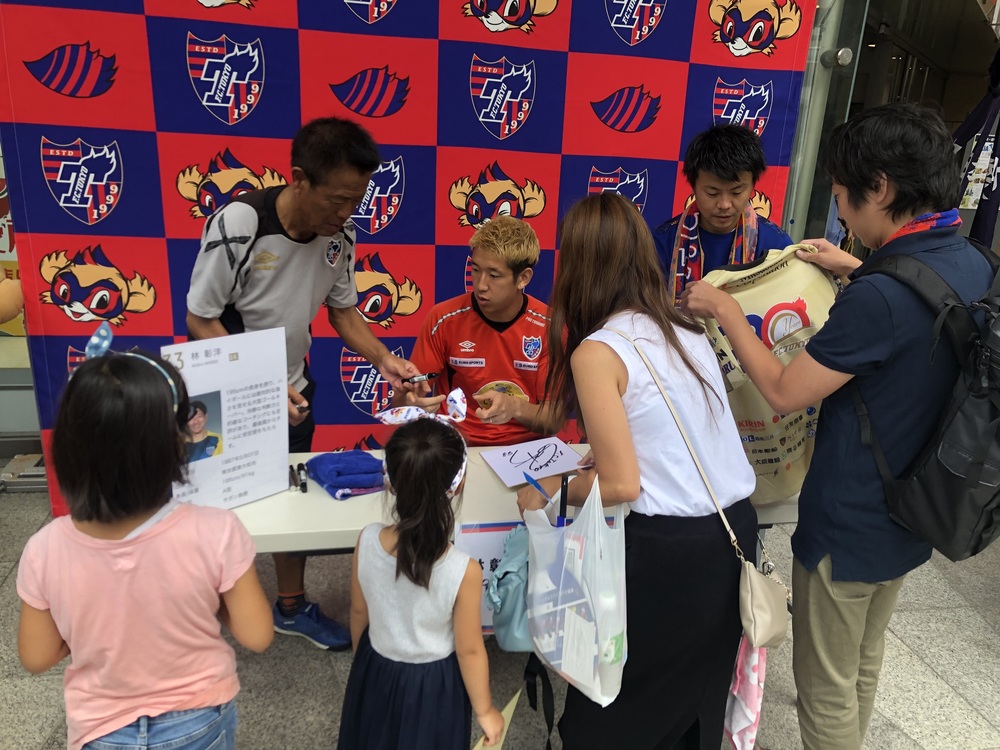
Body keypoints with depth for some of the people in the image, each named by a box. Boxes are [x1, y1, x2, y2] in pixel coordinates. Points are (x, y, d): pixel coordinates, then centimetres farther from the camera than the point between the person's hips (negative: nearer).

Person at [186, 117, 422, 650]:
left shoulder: (340, 233, -12)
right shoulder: (238, 224, -27)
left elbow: (342, 309, 2)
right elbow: (200, 320, -19)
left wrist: (382, 358, -15)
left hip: (293, 390, 5)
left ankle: (291, 606, 38)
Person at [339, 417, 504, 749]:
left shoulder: (367, 542, -24)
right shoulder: (464, 571, -33)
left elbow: (359, 612, -6)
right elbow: (469, 650, -19)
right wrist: (484, 710, 0)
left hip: (376, 670, 3)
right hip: (432, 684, -3)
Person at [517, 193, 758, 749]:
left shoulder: (597, 351, -15)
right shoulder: (688, 330, 7)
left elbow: (621, 485, -15)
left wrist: (549, 494, 1)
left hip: (669, 549, -7)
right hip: (737, 529, 7)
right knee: (694, 701, 27)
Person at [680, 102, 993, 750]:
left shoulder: (881, 296, -31)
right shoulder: (975, 266, -3)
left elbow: (784, 393, -21)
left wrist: (726, 310, -10)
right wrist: (860, 270, 19)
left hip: (849, 526, -8)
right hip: (912, 518, 9)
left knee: (826, 687, 14)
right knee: (865, 665, 28)